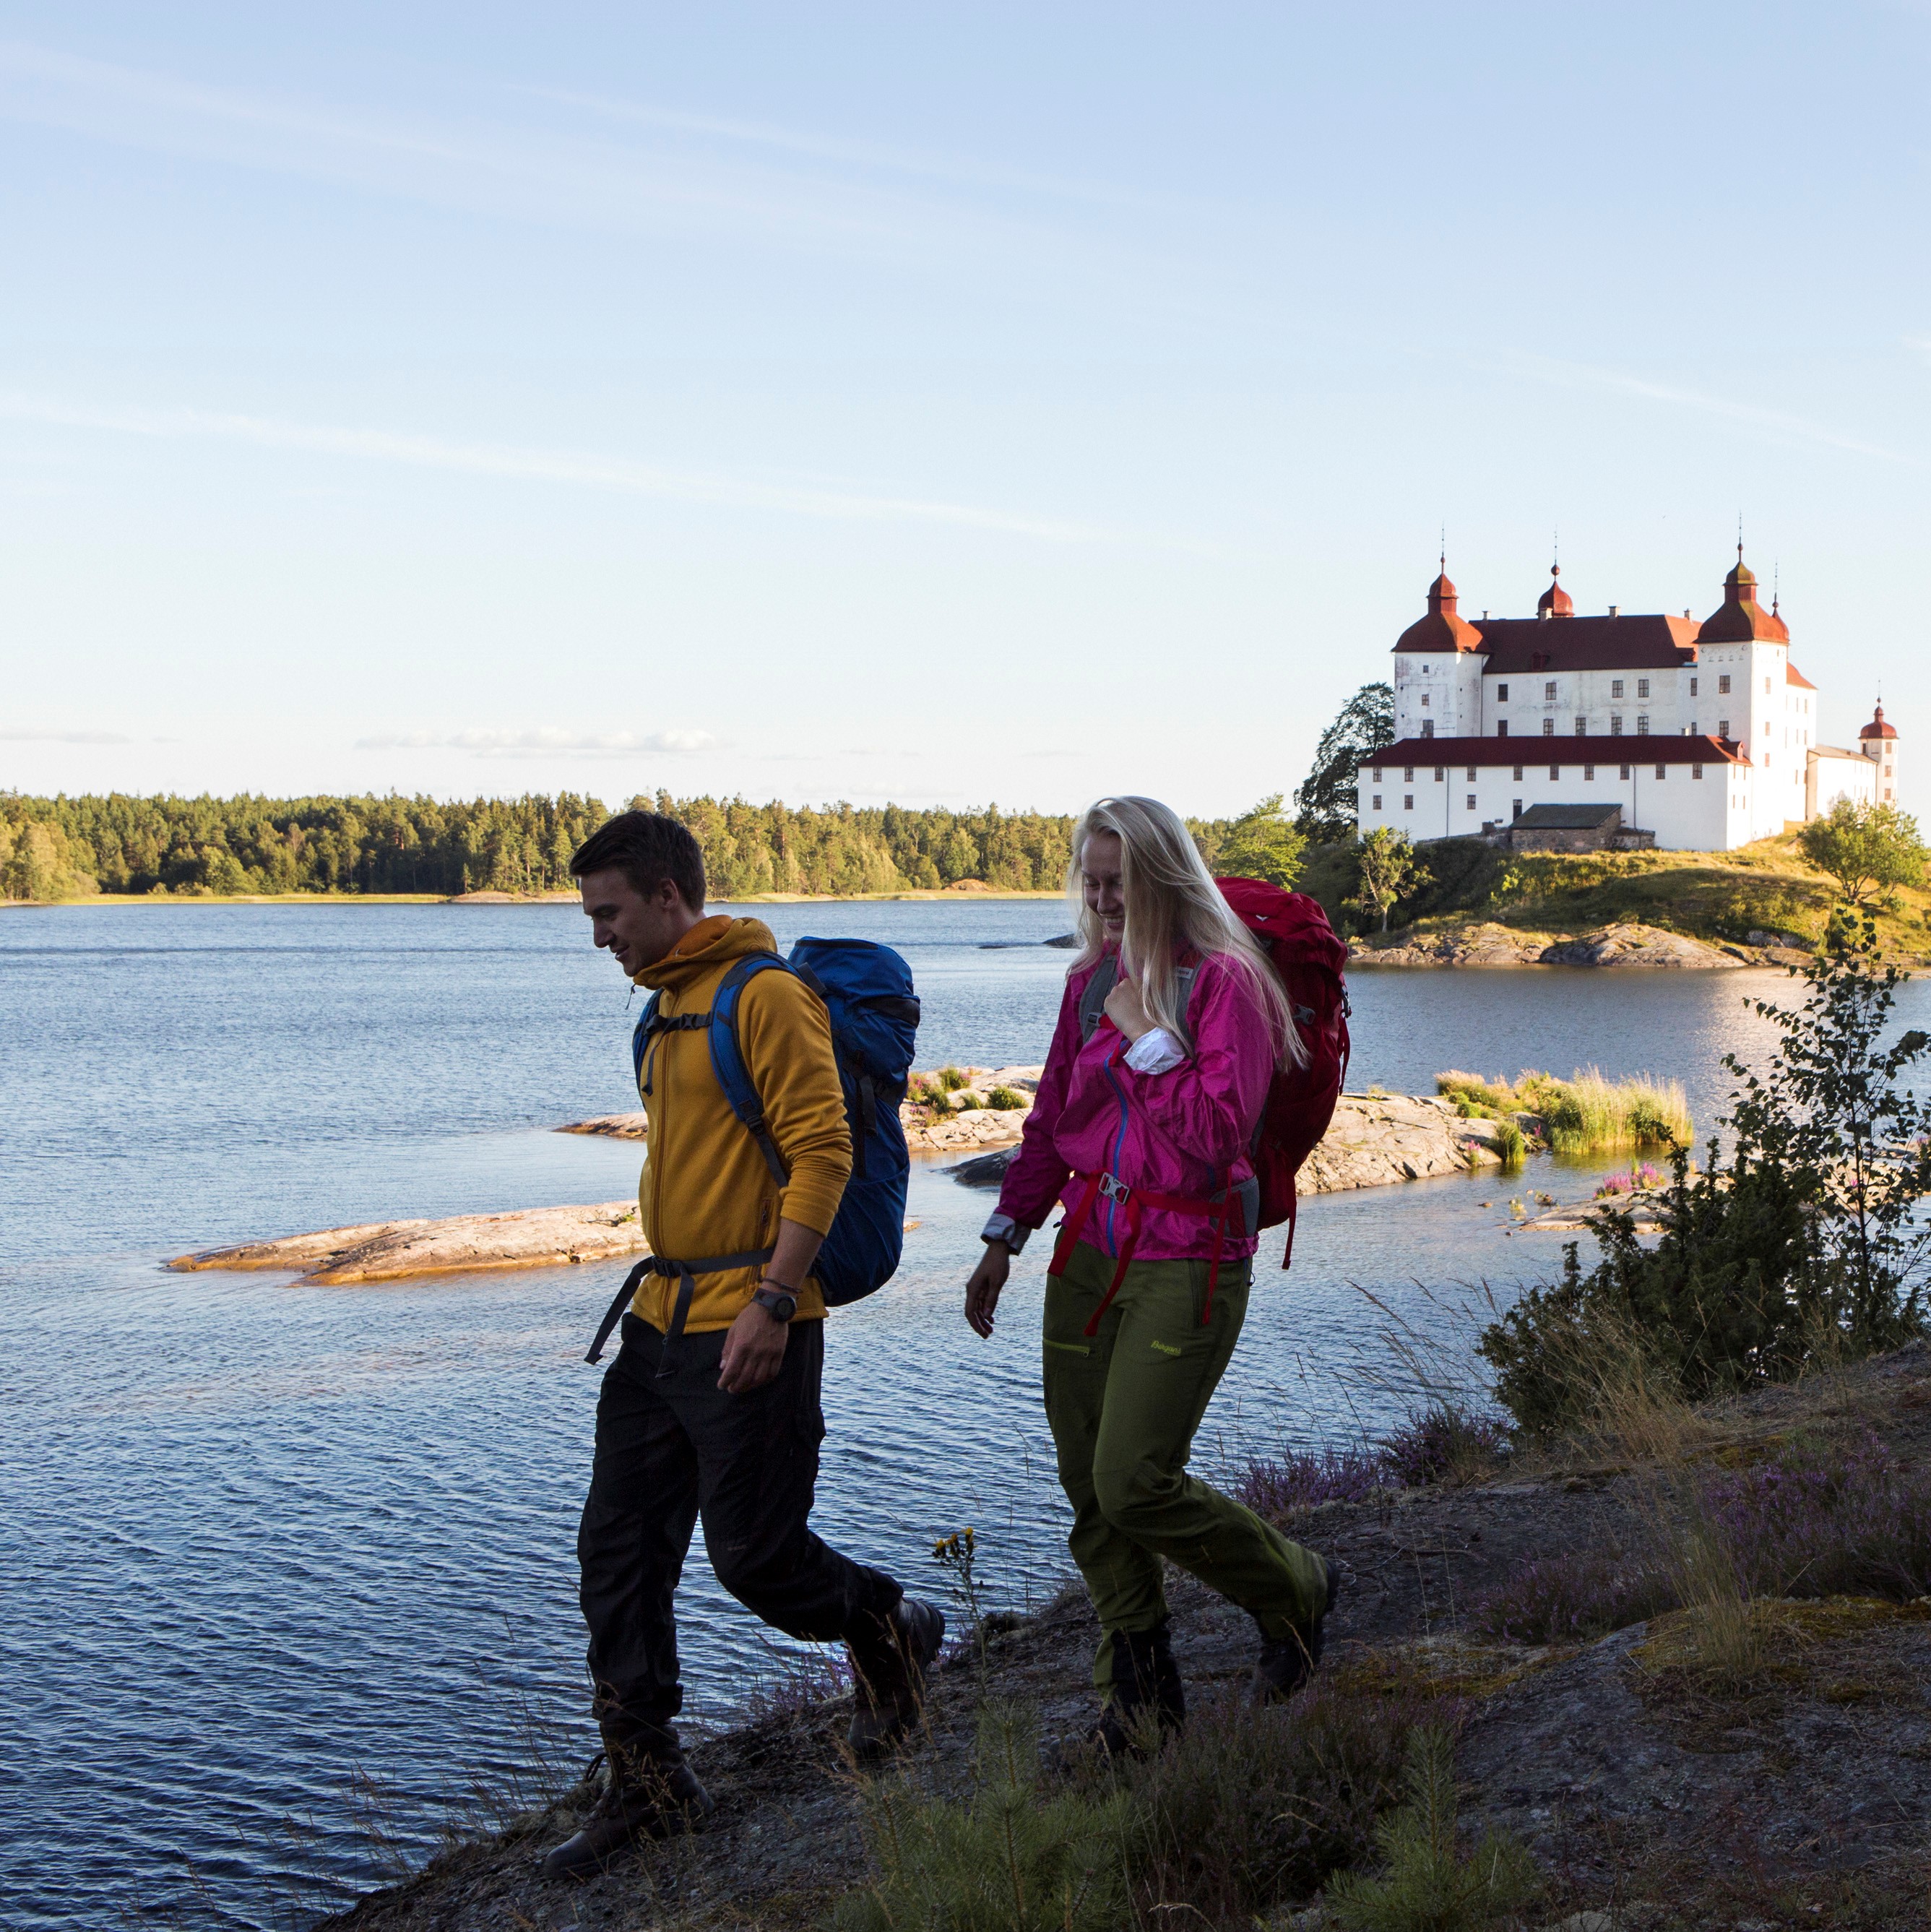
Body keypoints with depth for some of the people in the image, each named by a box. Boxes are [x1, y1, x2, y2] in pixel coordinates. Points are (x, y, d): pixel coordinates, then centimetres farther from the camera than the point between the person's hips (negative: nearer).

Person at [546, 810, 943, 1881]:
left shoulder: (764, 995, -13)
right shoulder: (669, 1007, 15)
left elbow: (823, 1149, -19)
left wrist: (772, 1299, -22)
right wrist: (664, 1291, 20)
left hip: (749, 1322, -9)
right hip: (665, 1317, 9)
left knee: (753, 1552, -2)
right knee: (618, 1549, 6)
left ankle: (889, 1632, 28)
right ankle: (648, 1784, 15)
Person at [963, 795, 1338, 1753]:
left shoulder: (1225, 982, -9)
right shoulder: (1091, 981, 10)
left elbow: (1218, 1132, -17)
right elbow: (1053, 1121, 19)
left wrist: (1145, 1034, -16)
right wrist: (1005, 1237, 16)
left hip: (1188, 1259, -6)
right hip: (1090, 1246, 7)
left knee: (1134, 1484, -11)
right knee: (1087, 1485, 5)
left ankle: (1295, 1590, 15)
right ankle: (1138, 1699, 19)